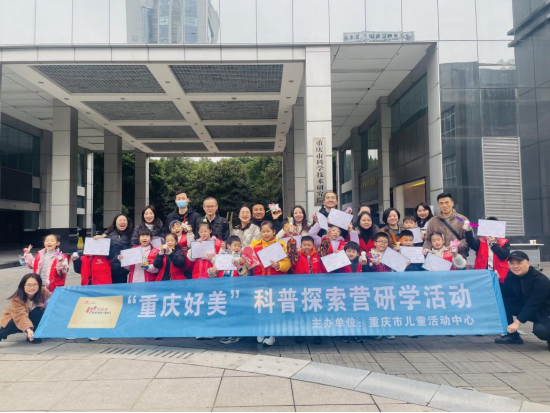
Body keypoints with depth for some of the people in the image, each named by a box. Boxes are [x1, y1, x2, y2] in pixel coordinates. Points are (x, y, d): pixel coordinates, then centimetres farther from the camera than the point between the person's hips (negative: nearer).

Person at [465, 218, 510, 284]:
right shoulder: (481, 241, 7)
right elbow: (472, 243, -15)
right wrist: (468, 231, -32)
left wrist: (493, 243, -7)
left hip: (500, 277, 0)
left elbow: (504, 255, -9)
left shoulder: (504, 242, 7)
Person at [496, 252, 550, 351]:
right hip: (524, 307, 6)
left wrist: (517, 322, -35)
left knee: (540, 330, -36)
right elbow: (505, 294, -9)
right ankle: (512, 335, -4)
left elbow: (533, 304, -31)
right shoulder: (511, 275, -7)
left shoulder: (541, 280, -25)